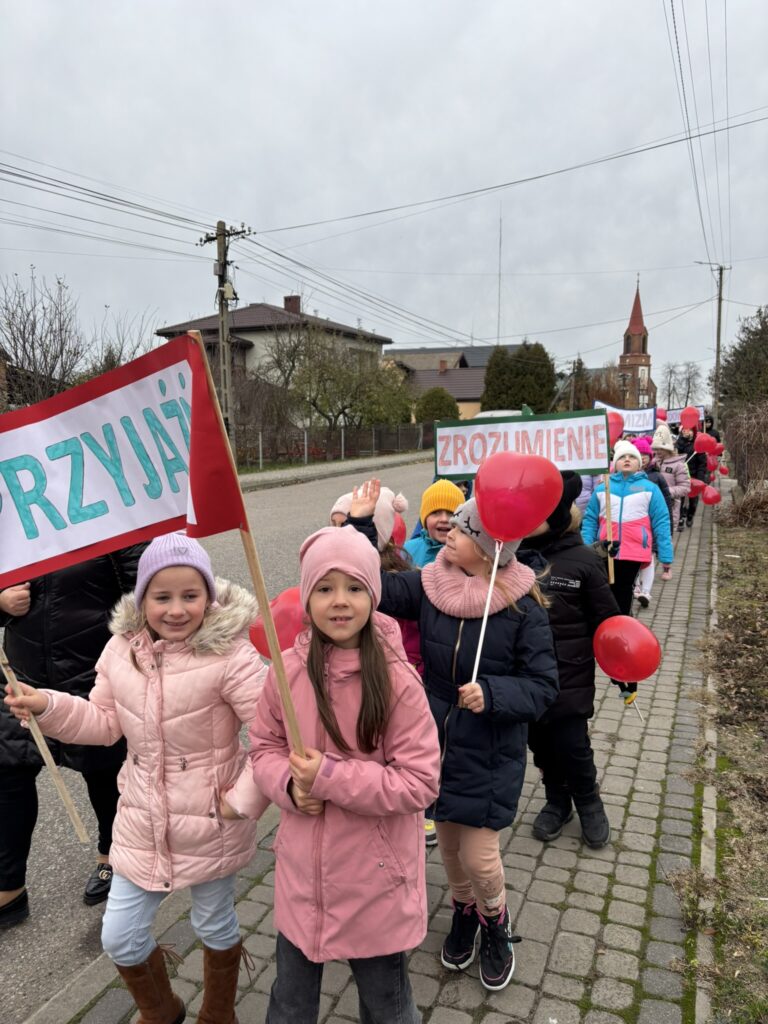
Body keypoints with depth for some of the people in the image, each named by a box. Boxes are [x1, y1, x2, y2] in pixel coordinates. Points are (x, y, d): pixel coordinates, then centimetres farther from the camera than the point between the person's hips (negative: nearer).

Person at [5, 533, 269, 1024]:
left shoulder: (229, 654, -24)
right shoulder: (121, 650, -6)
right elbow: (105, 722, 6)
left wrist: (244, 800, -21)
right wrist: (48, 706, -7)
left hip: (209, 825, -5)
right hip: (142, 823, 5)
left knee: (215, 927, 19)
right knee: (119, 938, 17)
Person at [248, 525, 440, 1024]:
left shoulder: (397, 681, -21)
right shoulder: (288, 670, -10)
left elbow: (420, 782, -19)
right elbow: (264, 746, 4)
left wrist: (331, 777, -25)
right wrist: (290, 783, -17)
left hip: (375, 876, -3)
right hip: (302, 869, 4)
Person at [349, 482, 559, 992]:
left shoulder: (523, 606, -18)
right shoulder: (430, 584, -8)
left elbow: (543, 686, -13)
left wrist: (492, 694, -30)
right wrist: (359, 525, -15)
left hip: (491, 753, -4)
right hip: (437, 740, 4)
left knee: (479, 855, 2)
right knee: (448, 841, 20)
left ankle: (496, 924, 37)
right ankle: (465, 912, 50)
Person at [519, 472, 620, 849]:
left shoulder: (583, 560, -11)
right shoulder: (512, 555, -6)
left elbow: (606, 620, -4)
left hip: (568, 677, -3)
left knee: (572, 746, 5)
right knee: (540, 744, 17)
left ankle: (588, 803, 37)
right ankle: (557, 801, 43)